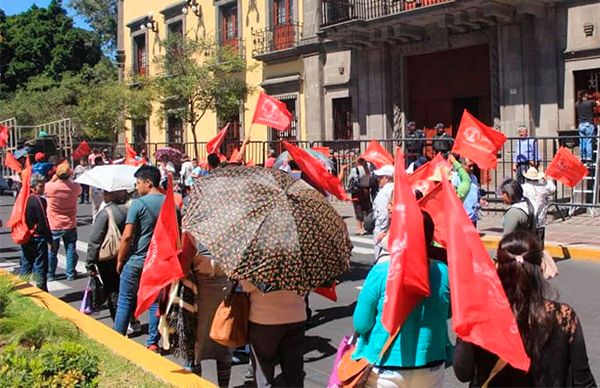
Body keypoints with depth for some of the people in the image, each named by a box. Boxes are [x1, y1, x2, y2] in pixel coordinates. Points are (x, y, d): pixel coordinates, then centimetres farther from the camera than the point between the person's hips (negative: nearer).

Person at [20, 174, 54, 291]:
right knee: (40, 267, 1)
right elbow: (44, 223, -17)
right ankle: (41, 290, 4)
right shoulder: (40, 201, -17)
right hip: (38, 238, -7)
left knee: (25, 266, 15)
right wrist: (50, 240, -10)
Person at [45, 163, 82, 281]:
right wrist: (69, 179, 9)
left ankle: (50, 274, 20)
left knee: (52, 251, 12)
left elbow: (45, 188, 6)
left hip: (53, 226, -1)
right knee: (71, 250, 10)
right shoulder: (74, 187, -12)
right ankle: (71, 274, 15)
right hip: (70, 225, 1)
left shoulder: (50, 187, -17)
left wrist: (54, 178, 7)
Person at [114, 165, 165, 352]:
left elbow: (127, 236, -15)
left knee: (125, 301, 8)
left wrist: (120, 260, -4)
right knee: (156, 302, 12)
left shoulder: (138, 204, -13)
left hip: (136, 260, -4)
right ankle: (153, 342, 16)